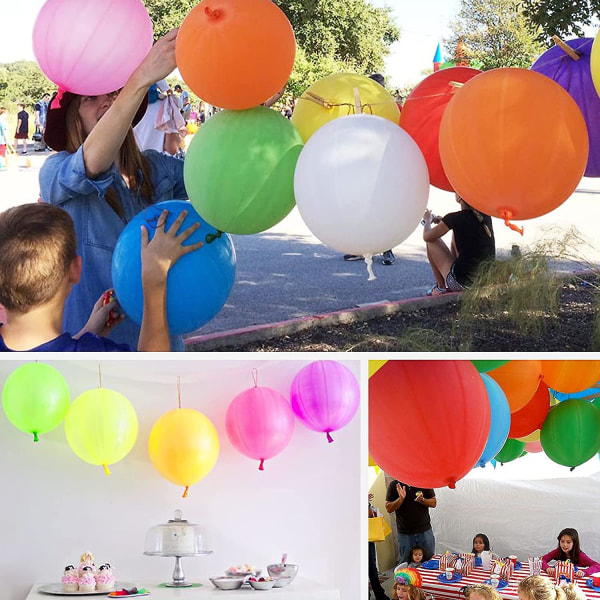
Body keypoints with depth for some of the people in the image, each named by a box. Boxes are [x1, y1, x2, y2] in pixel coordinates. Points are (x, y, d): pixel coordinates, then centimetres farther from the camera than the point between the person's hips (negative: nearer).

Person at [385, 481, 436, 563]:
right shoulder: (394, 484, -3)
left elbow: (434, 503, 1)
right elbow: (388, 509, -5)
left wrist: (422, 500, -19)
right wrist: (401, 499, -21)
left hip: (424, 530, 0)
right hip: (405, 533, 0)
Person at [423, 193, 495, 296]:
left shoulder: (454, 219, -13)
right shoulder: (485, 215, 3)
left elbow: (427, 237, 3)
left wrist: (428, 220, 24)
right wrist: (442, 220, 29)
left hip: (463, 283, -6)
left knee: (432, 241, 13)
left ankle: (442, 287, 17)